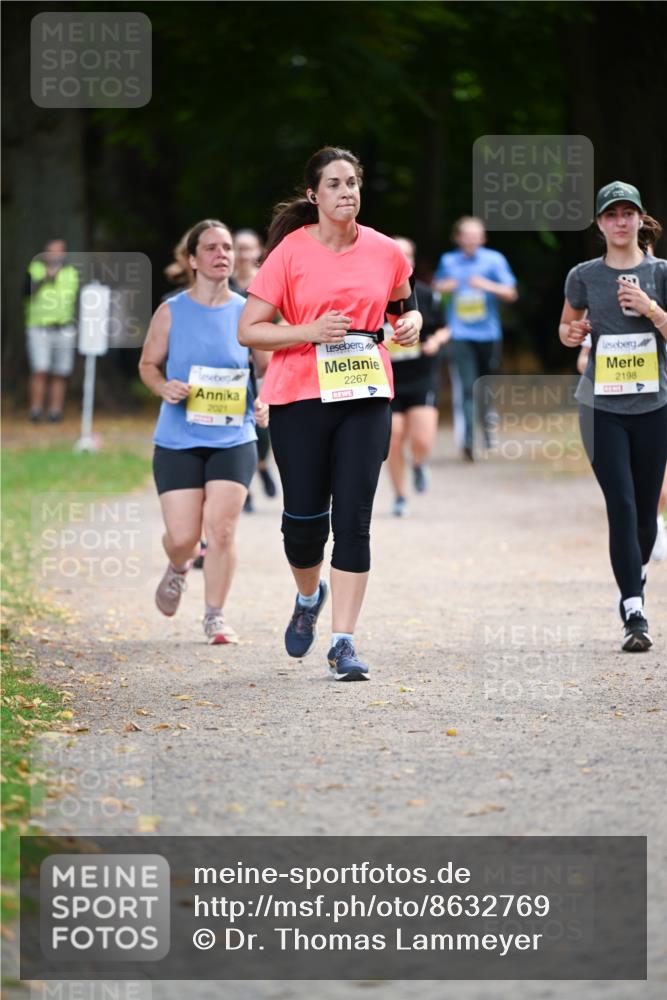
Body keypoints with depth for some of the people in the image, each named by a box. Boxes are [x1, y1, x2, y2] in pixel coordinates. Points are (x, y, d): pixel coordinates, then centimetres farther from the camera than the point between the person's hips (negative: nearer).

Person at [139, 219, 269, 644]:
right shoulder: (171, 312, 0)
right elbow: (149, 364, 9)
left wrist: (268, 401, -10)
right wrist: (163, 387, -12)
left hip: (234, 439, 0)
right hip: (178, 440, 0)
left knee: (221, 527, -11)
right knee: (183, 536, -4)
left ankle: (216, 616, 4)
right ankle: (179, 568, 34)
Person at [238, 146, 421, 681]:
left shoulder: (385, 252, 5)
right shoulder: (291, 252, -5)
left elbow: (404, 303, 25)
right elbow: (248, 330, -5)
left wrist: (411, 321, 2)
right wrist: (311, 331, -17)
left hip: (366, 398, 2)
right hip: (299, 397, -2)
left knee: (353, 520, -7)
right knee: (304, 518, 2)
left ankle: (343, 642, -5)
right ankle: (309, 597, 35)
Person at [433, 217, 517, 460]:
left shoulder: (494, 260, 1)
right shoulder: (448, 261, 6)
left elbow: (511, 294, 1)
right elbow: (438, 285, 21)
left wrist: (488, 286, -16)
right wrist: (445, 287, -3)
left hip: (488, 332, 1)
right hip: (460, 333, -1)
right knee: (467, 387, -12)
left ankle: (488, 417, 40)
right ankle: (468, 441, -14)